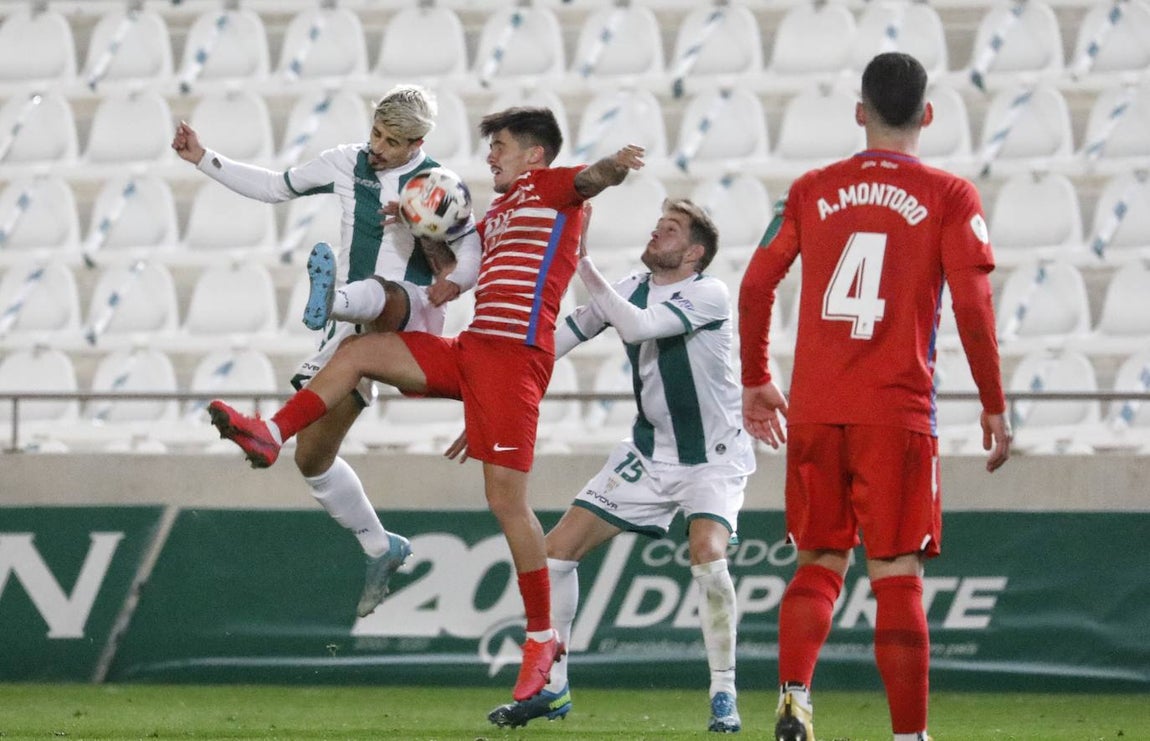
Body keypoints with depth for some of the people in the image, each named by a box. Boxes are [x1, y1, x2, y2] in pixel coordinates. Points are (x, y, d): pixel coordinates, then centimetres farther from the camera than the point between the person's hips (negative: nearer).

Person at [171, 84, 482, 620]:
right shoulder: (347, 164, 11)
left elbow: (473, 250, -1)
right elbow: (274, 188, 22)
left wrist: (455, 282, -23)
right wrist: (203, 160, 15)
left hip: (411, 314, -6)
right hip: (355, 331, 6)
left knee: (379, 294, -44)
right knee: (312, 456, 5)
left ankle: (329, 300, -80)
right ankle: (380, 548, 22)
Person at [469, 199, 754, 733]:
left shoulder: (709, 294, -17)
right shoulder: (630, 290, 1)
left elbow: (636, 326, -33)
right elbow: (554, 343, 5)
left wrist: (582, 262, -30)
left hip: (713, 458, -6)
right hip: (648, 456, 6)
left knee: (708, 555, -30)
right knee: (558, 549, -2)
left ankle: (724, 695, -15)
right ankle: (552, 689, 11)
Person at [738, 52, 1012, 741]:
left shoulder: (813, 191, 9)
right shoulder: (950, 197, 0)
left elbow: (756, 285, 9)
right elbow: (973, 305, -6)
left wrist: (756, 381, 21)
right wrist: (995, 407, 2)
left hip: (814, 412, 3)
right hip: (898, 413, -3)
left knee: (819, 563, 14)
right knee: (898, 577, -1)